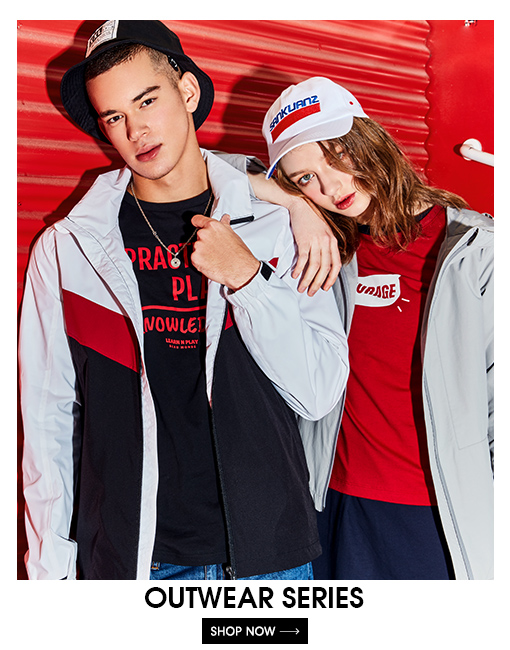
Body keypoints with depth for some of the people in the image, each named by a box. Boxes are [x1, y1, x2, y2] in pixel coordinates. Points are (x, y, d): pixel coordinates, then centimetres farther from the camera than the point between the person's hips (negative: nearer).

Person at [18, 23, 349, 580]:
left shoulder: (275, 227, -1)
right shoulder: (64, 249, -1)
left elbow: (321, 392, -6)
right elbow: (48, 422, 2)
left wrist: (246, 277, -15)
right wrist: (52, 566, 2)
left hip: (268, 549, 1)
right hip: (129, 556, 0)